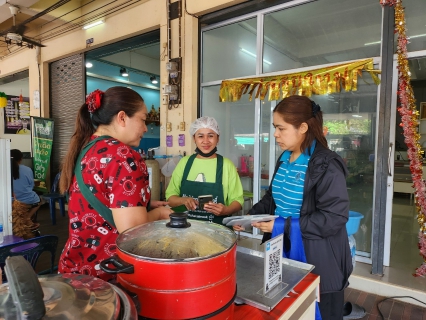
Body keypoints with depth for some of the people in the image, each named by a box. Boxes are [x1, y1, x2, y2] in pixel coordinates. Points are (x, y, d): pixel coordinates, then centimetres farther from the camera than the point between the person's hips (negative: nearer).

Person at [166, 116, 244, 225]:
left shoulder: (226, 165, 0)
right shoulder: (184, 162, 6)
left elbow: (237, 200, 3)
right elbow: (170, 196, 9)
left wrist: (226, 210, -17)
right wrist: (183, 200, -11)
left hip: (216, 227, -1)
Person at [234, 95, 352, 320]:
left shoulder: (327, 165, -20)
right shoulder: (284, 160, 5)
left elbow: (334, 217, -23)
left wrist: (284, 226, -24)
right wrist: (251, 215, -1)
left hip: (317, 262, -7)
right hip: (283, 252, 7)